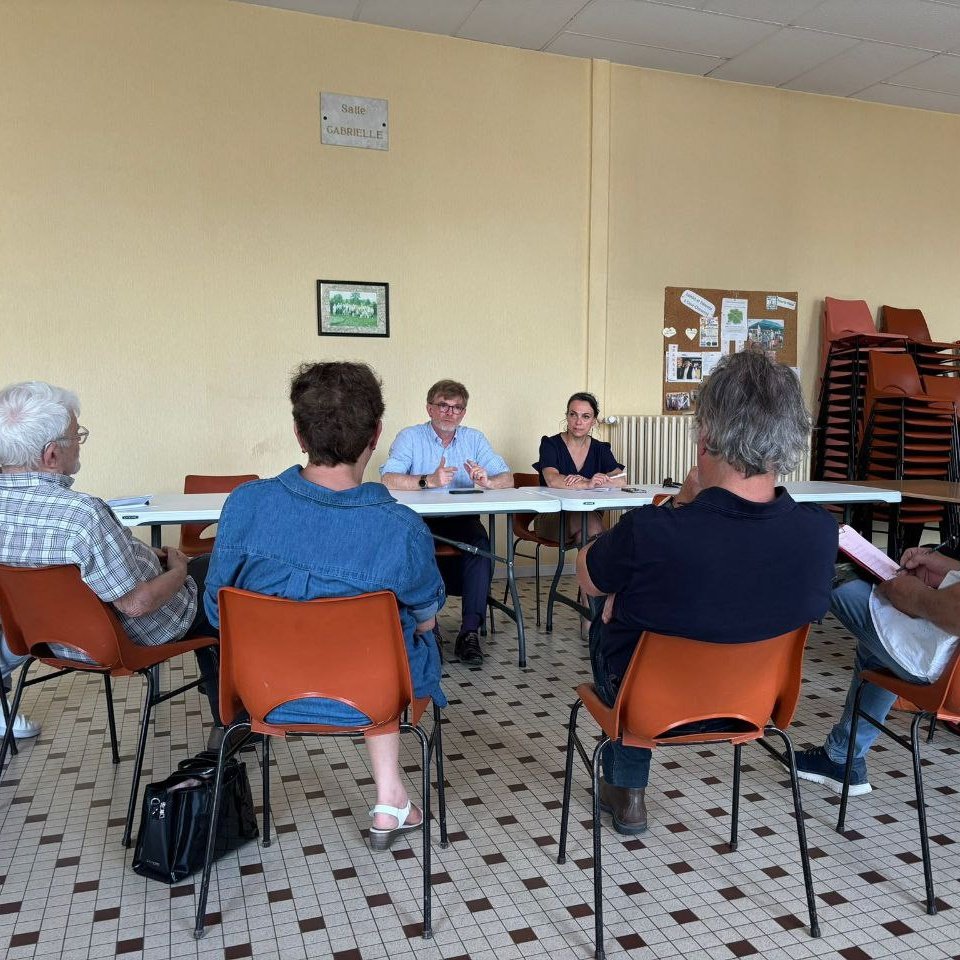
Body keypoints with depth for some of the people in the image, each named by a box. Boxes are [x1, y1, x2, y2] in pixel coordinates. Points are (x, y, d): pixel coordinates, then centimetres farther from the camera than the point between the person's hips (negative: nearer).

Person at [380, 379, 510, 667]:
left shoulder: (474, 438, 13)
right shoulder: (410, 437, 2)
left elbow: (507, 478, 6)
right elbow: (387, 480, -14)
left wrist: (488, 481, -17)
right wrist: (428, 481, -28)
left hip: (462, 520, 2)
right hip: (420, 521, -2)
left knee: (480, 541, -29)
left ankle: (470, 632, -25)